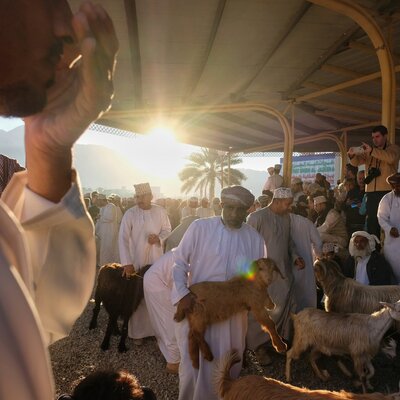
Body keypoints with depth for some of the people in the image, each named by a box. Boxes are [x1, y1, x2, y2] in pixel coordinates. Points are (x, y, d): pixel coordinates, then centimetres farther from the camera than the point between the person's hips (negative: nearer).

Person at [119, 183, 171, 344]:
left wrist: (158, 238, -17)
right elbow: (123, 238, -15)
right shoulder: (130, 214, -11)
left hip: (156, 259, 2)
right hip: (136, 260, -2)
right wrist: (126, 263, -23)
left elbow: (167, 229, 6)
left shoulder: (161, 211, -4)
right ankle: (138, 331, 19)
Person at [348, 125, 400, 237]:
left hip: (387, 191, -4)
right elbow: (357, 162, 5)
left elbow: (391, 158, -19)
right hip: (371, 192, 4)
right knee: (371, 221, 8)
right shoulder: (369, 152, 17)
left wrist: (372, 151, -29)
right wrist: (352, 155, -17)